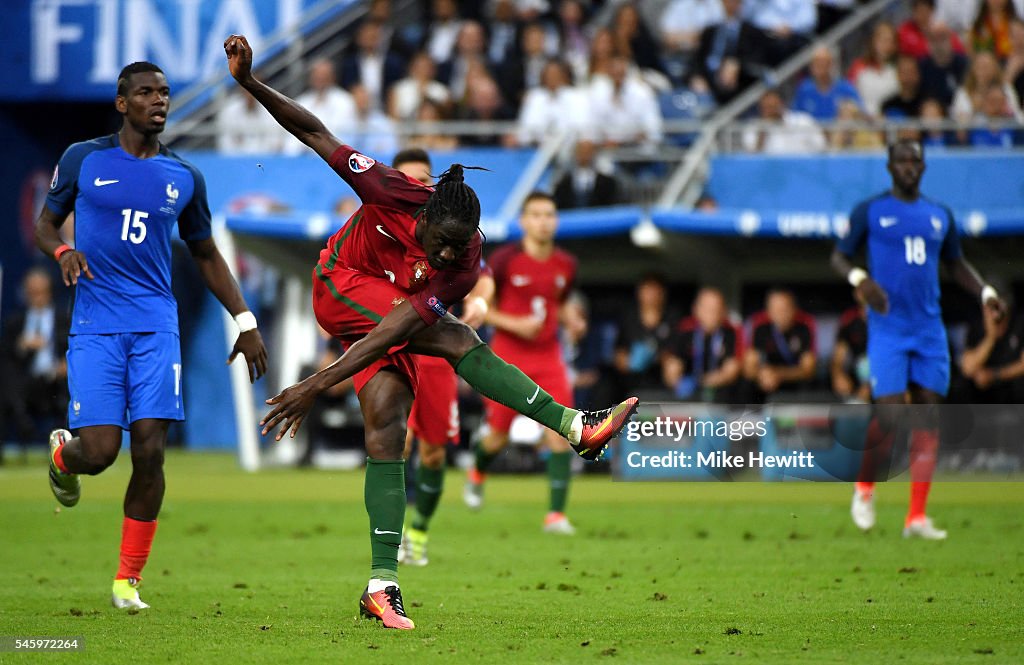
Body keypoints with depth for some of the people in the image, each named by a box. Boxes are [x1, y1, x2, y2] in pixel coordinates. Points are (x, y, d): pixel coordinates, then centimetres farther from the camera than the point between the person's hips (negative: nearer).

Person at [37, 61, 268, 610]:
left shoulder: (185, 178, 10)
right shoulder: (83, 159, 3)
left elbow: (206, 255, 20)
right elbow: (44, 224, 13)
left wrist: (245, 321, 13)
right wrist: (62, 251, -11)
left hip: (156, 325, 2)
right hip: (95, 326, -2)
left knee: (150, 451, -8)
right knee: (99, 451, -12)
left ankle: (129, 580, 5)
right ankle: (62, 454, 28)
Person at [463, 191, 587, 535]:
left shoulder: (565, 264, 4)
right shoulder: (504, 260, -10)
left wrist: (570, 318, -1)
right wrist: (513, 324, -17)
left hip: (548, 357, 3)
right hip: (508, 357, -3)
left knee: (559, 433, -12)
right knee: (498, 436, 6)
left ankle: (556, 513, -8)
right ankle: (477, 474, 42)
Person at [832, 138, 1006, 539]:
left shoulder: (940, 216, 14)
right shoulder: (869, 211, 3)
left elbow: (957, 265, 24)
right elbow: (839, 257, 5)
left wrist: (985, 293, 8)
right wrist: (860, 279, -16)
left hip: (930, 329, 4)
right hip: (888, 328, -4)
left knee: (928, 418, -2)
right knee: (890, 415, -13)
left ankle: (916, 517, -1)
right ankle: (864, 487, 15)